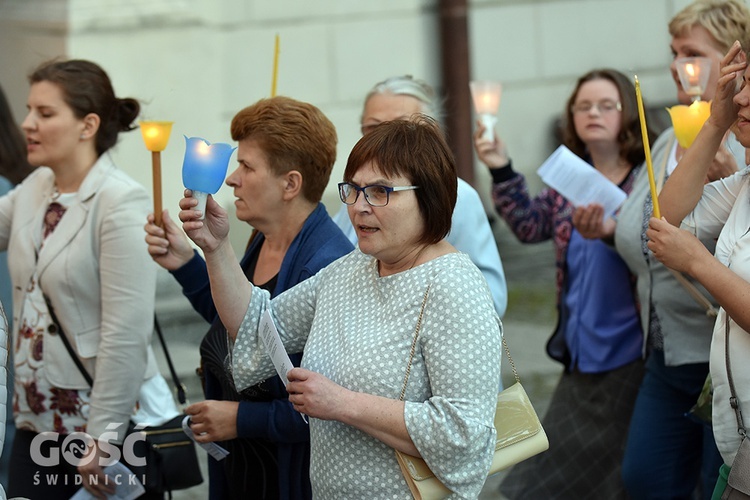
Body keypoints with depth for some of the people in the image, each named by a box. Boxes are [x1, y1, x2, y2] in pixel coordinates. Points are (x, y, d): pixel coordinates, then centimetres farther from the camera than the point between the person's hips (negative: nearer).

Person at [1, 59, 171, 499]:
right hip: (38, 420, 7)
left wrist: (101, 438, -19)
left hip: (105, 420, -7)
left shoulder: (121, 204, -15)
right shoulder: (35, 189, 7)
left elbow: (126, 335, -19)